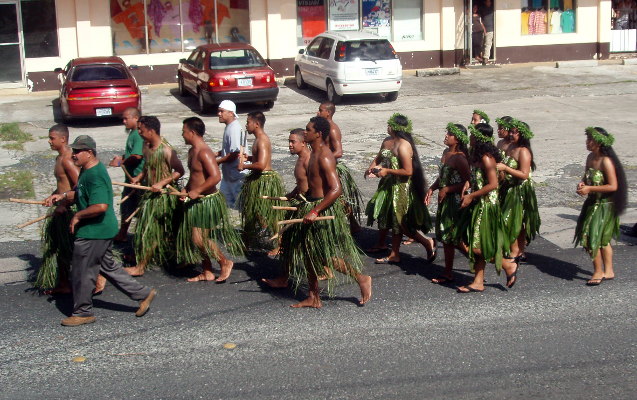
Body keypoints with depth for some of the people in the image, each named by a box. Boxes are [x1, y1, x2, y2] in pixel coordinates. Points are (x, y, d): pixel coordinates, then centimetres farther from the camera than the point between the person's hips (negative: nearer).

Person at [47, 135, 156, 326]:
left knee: (81, 273, 3)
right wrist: (63, 196, 9)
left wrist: (77, 216, -21)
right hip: (102, 230, 11)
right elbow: (80, 193, 27)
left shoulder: (95, 176, -23)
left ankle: (82, 312, 18)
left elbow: (101, 206, -33)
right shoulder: (87, 170, 10)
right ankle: (144, 294, 23)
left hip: (93, 232, -11)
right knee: (108, 266, 19)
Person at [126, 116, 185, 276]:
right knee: (145, 228, 15)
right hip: (150, 193, 8)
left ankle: (141, 267, 6)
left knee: (150, 230, -1)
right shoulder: (147, 147, 3)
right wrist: (139, 177, 0)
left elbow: (180, 171, -17)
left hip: (163, 195, -8)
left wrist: (162, 183, -24)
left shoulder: (166, 150, -22)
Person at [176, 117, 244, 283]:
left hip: (207, 201, -10)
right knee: (196, 238, 13)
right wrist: (186, 191, 9)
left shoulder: (204, 152, -20)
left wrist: (197, 191, -24)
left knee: (199, 238, -8)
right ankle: (207, 272, 23)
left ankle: (225, 262, 9)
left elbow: (216, 176, -30)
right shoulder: (192, 151, 11)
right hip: (196, 201, 10)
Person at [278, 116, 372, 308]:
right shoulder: (314, 153, 11)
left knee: (327, 256, -5)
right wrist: (305, 205, 24)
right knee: (308, 253, 13)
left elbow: (336, 189, -27)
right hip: (312, 206, 10)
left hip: (325, 209, -10)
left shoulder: (324, 157, -20)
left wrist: (315, 211, -29)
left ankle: (362, 279, 11)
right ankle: (313, 298, 22)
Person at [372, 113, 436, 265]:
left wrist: (388, 171, -19)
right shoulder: (397, 143, 8)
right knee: (396, 222, 15)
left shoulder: (402, 146, -22)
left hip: (404, 189, -10)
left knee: (402, 224, -1)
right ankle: (394, 255, 24)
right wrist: (384, 169, 10)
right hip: (398, 188, 10)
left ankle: (427, 243, 11)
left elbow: (408, 171, -26)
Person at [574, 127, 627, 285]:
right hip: (593, 203, 9)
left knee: (593, 238, -5)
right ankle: (608, 271, 27)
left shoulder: (606, 161, -21)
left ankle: (598, 272, 8)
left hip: (605, 205, -9)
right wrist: (582, 183, -3)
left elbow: (613, 186, -23)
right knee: (603, 239, 16)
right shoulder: (591, 157, 5)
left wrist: (590, 189, -24)